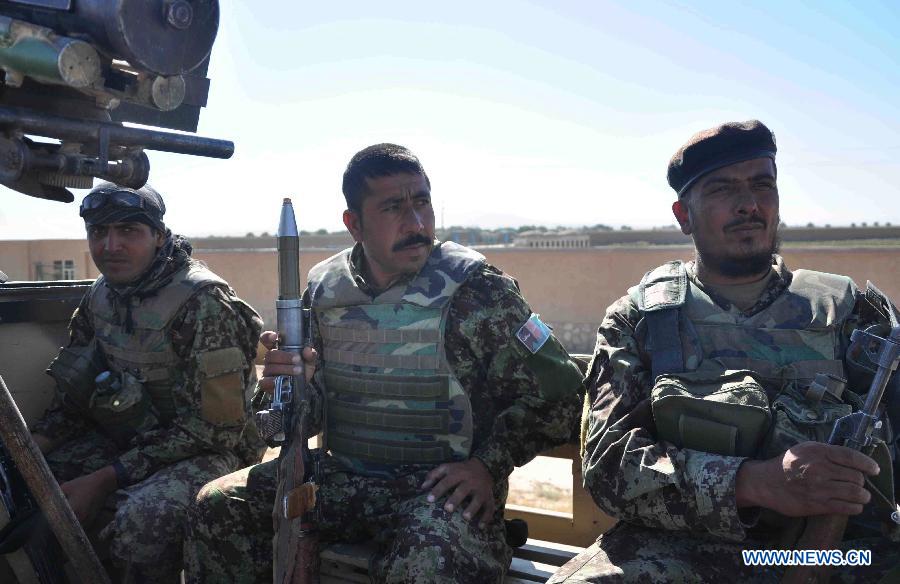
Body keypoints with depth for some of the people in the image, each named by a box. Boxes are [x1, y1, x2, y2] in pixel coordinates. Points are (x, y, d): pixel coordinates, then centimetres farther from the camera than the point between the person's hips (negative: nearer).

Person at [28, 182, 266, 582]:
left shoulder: (199, 301, -20)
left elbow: (214, 427, -22)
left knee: (140, 521, -34)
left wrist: (103, 479, -22)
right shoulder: (101, 295, 4)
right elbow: (74, 397, 12)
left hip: (208, 448, -7)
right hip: (130, 439, 7)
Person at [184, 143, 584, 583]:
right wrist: (288, 378, -9)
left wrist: (487, 465, -14)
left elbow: (558, 392, -6)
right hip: (341, 476, 5)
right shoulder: (324, 288, 5)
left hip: (440, 484, -4)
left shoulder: (475, 290, -10)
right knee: (217, 506, -9)